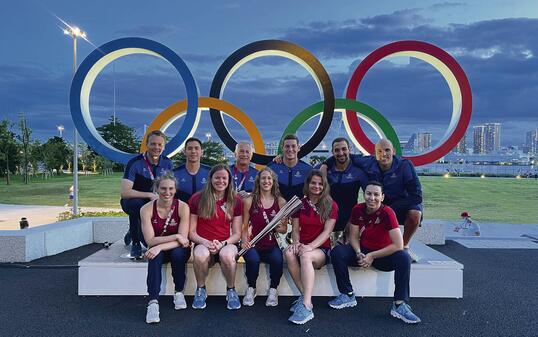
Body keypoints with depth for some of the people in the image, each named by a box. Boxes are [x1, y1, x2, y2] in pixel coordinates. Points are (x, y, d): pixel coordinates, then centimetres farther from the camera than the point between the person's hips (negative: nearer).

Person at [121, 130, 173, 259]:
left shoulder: (167, 163, -3)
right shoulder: (134, 163, -17)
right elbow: (125, 192, -26)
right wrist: (150, 195, -29)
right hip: (132, 202, -4)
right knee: (137, 203, -38)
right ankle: (135, 243, -17)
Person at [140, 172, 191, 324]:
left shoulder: (183, 207, -16)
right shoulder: (147, 209, -14)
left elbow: (182, 240, -20)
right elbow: (150, 240, -16)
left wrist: (160, 247, -34)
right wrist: (175, 236, -24)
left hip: (178, 249, 0)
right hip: (157, 249, 1)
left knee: (178, 253, -33)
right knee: (155, 257, -32)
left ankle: (179, 292, -11)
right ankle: (153, 301, -32)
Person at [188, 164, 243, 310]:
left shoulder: (235, 201, 6)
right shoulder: (197, 199, 2)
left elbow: (237, 234, 4)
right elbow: (191, 232, 2)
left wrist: (223, 244, -15)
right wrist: (206, 242, -16)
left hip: (226, 244, 0)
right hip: (203, 244, 0)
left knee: (227, 255, -35)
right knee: (200, 255, -36)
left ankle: (231, 290, -5)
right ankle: (200, 289, -4)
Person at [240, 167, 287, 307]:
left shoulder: (281, 202, 5)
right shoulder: (249, 201, 2)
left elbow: (284, 229, 10)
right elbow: (244, 226, 3)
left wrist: (279, 228, -12)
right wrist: (244, 240, -16)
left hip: (272, 244, 1)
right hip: (253, 244, -1)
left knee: (277, 259, -31)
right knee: (253, 259, -32)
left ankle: (273, 290, -1)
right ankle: (251, 289, 0)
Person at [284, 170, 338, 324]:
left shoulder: (331, 205, 1)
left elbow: (327, 232, -8)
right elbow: (295, 230, 9)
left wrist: (310, 246, -23)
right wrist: (296, 243, -13)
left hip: (321, 249, -3)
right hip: (303, 246, 3)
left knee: (305, 255, -38)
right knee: (289, 253, -32)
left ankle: (306, 306, -40)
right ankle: (305, 296, -23)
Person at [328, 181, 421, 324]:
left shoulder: (387, 212, -21)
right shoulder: (358, 209, -9)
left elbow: (398, 245, -25)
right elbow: (353, 237, -2)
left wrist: (372, 256, -22)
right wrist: (359, 254, -21)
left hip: (383, 255, -3)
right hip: (363, 251, 3)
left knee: (404, 258, -32)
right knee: (337, 252, -22)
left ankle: (400, 305, -22)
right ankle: (348, 295, -8)